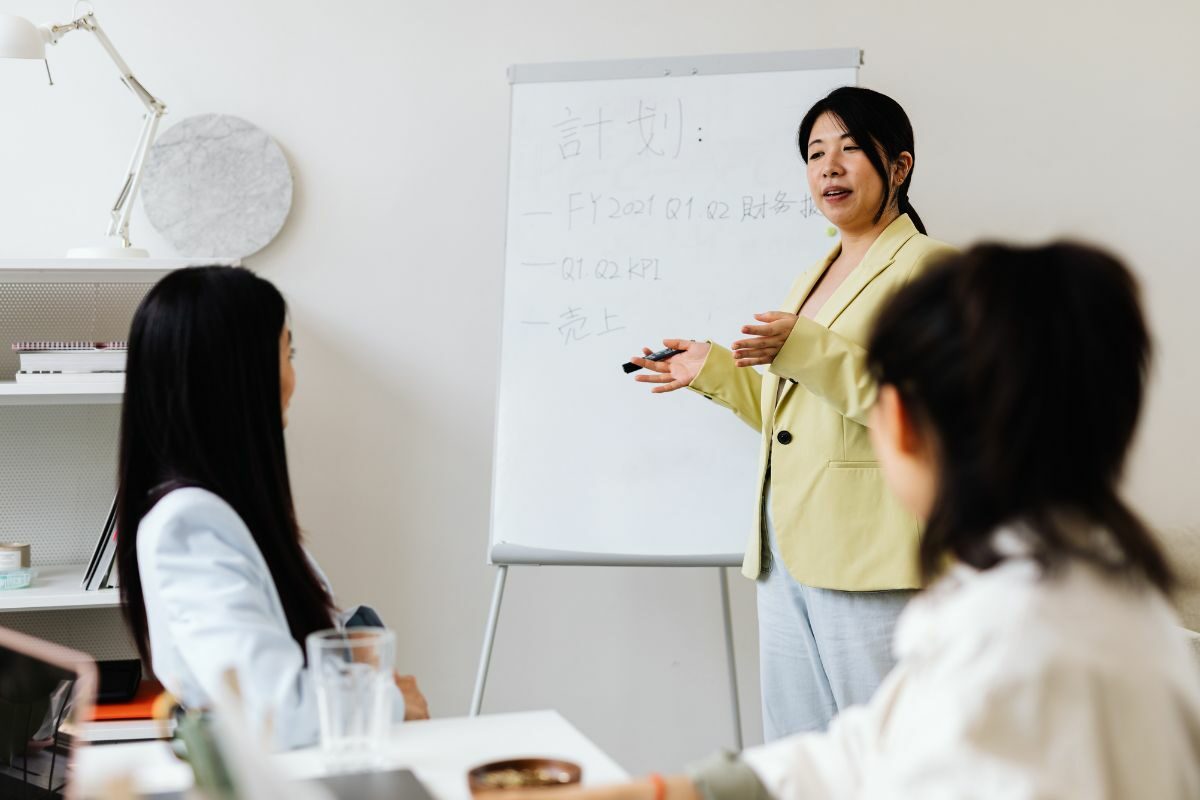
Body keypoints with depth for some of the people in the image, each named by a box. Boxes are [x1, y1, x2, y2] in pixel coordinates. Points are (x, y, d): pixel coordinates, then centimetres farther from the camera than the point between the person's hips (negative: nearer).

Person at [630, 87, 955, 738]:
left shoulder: (925, 264, -5)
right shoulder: (816, 277, 22)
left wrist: (801, 348, -21)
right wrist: (711, 369, 21)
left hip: (867, 562, -8)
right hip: (784, 556, 8)